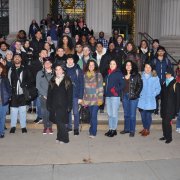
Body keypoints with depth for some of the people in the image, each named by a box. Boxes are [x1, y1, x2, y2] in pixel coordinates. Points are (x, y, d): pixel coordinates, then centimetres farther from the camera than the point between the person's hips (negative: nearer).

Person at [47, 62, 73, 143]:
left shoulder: (67, 81, 0)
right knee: (58, 121, 8)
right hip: (54, 105, 4)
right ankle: (59, 137, 20)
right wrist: (48, 105, 7)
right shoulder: (52, 81, 11)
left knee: (60, 121, -9)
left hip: (63, 105, -4)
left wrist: (69, 106, -8)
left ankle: (64, 138, 3)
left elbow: (70, 94, -3)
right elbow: (49, 94, 12)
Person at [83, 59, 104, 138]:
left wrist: (100, 98, -7)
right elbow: (83, 87, 11)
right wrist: (83, 98, 9)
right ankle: (92, 130, 20)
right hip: (88, 99, 3)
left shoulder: (98, 75, 0)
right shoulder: (85, 75, 9)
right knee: (91, 115, 7)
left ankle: (93, 132, -2)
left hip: (96, 99, -3)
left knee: (94, 115, -8)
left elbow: (100, 87, -2)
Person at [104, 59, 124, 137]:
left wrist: (116, 89, -20)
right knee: (109, 114, 11)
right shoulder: (108, 73, 16)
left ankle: (114, 130, 5)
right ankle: (110, 129, 19)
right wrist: (105, 92, 9)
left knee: (114, 114, -3)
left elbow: (122, 84, -10)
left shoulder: (118, 73, -4)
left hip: (115, 96, -7)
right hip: (108, 96, 7)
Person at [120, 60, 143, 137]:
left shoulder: (136, 75, -3)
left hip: (133, 97, -4)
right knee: (126, 114, 13)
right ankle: (126, 129, 24)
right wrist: (121, 94, 4)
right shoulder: (123, 75, 9)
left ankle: (132, 131, 8)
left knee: (132, 115, 0)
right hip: (125, 96, 4)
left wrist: (136, 94, -12)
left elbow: (140, 85, -5)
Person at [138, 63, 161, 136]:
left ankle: (147, 130, 17)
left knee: (148, 115, 1)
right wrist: (139, 94, 1)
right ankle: (144, 128, 28)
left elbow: (158, 88, 2)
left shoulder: (155, 77, -2)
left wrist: (153, 94, -7)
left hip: (150, 100, -2)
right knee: (143, 115, 10)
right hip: (142, 100, 3)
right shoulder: (141, 76, 4)